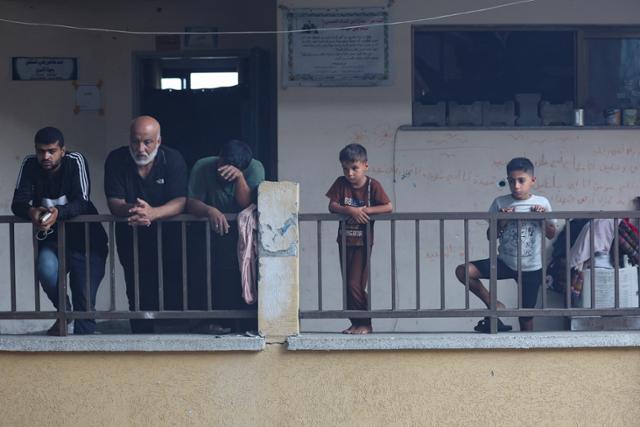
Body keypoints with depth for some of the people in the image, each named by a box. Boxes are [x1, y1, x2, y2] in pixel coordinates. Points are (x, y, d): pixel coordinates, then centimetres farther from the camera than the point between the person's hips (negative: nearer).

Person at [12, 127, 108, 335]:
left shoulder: (76, 161, -14)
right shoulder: (30, 165, -6)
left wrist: (58, 213, -44)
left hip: (85, 238, -2)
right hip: (52, 239, 2)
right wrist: (31, 212, -38)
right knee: (46, 269, -28)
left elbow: (82, 203, -24)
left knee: (85, 300, -8)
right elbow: (18, 203, -14)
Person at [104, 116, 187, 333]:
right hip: (131, 234, 1)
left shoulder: (173, 159, -9)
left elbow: (180, 201, -19)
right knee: (137, 292, -4)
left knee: (171, 289, -11)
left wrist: (152, 213, -39)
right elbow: (114, 203, -12)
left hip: (167, 232, -1)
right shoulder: (116, 160, -6)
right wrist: (131, 210, -36)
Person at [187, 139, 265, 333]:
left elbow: (248, 205, -22)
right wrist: (210, 210, -41)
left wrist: (239, 177, -35)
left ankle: (250, 321, -11)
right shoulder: (203, 167, -11)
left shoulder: (254, 168, -12)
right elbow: (191, 202, -21)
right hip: (211, 232, 0)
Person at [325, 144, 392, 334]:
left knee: (355, 284, -11)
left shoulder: (372, 185, -9)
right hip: (345, 241, 5)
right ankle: (356, 323, 16)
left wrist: (366, 210, -22)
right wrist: (350, 210, -23)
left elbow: (389, 207, -16)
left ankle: (365, 324, 0)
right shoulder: (341, 183, 1)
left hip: (363, 242, -5)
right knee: (348, 284, 8)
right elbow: (332, 206, -7)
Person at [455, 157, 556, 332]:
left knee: (526, 315, 4)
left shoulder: (542, 203, -3)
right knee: (462, 271, -18)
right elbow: (491, 236, 2)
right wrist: (501, 222, -18)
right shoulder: (500, 203, -3)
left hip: (531, 268, -1)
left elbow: (551, 234, 5)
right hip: (505, 263, 1)